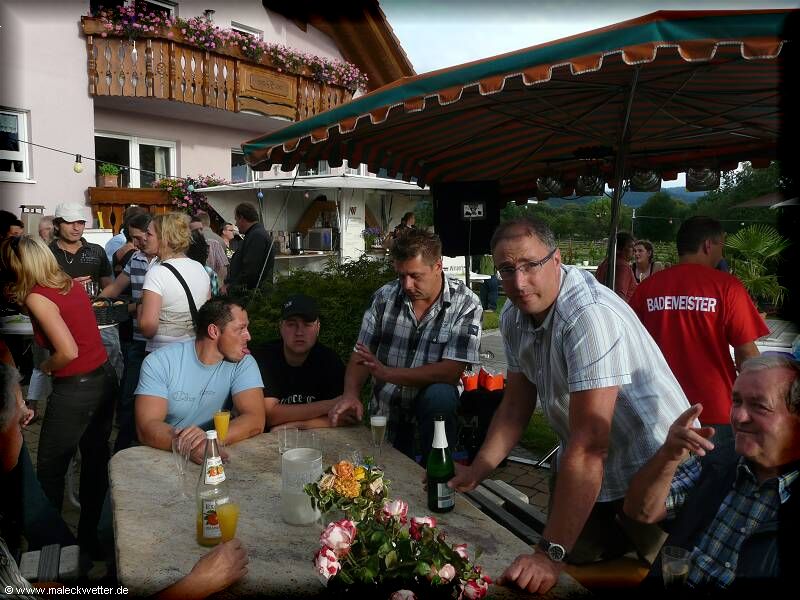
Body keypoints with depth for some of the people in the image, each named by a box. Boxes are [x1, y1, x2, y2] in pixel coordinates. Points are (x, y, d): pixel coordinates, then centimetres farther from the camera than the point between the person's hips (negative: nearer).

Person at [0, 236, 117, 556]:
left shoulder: (37, 297, -15)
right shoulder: (71, 284, 5)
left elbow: (68, 351, -24)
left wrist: (46, 367, -2)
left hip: (75, 389, -7)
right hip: (105, 377, 8)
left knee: (50, 471, 13)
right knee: (96, 460, 18)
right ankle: (89, 535, 33)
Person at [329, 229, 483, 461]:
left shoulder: (466, 304, -16)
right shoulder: (385, 297, -5)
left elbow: (452, 371, -22)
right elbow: (361, 354, -1)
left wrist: (388, 373, -26)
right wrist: (350, 394, -21)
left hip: (433, 396, -2)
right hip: (385, 409, 3)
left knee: (439, 396, -32)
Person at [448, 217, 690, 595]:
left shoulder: (591, 316, -33)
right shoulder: (514, 316, -5)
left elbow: (589, 446, -35)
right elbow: (516, 404, 3)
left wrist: (551, 554, -34)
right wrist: (476, 471, -7)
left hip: (653, 473, -7)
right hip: (581, 470, 7)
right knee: (572, 563, 19)